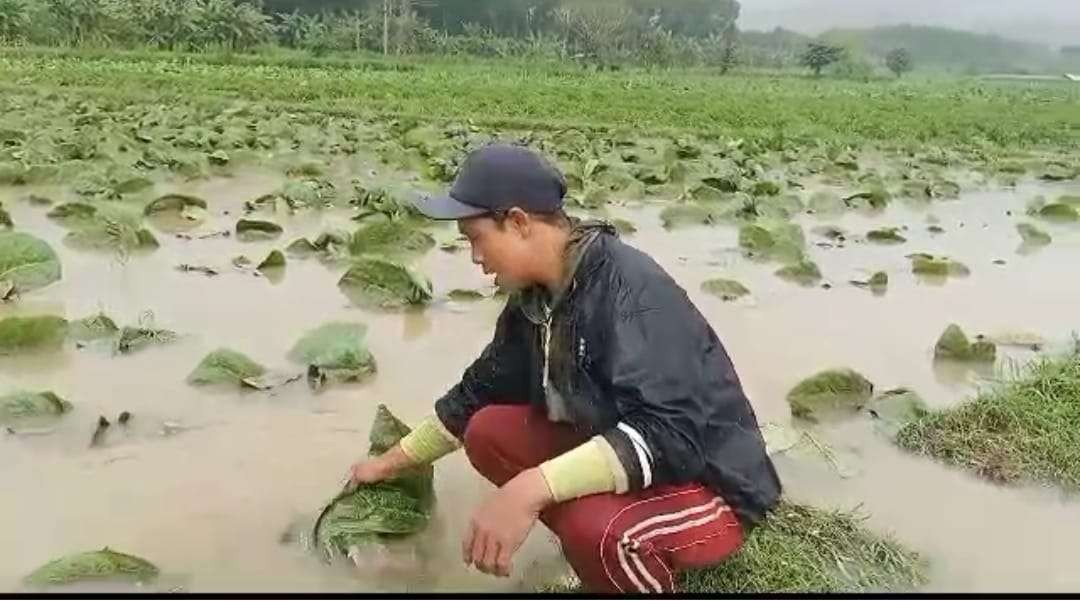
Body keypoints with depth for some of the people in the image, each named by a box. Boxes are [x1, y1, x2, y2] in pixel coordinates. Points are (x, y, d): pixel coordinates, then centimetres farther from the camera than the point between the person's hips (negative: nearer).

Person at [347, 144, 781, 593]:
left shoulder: (632, 290, -27)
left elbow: (668, 436, -37)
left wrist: (532, 489, -42)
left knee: (595, 529, -36)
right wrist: (391, 464, 20)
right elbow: (476, 395, 14)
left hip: (709, 486, -8)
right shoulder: (535, 299, -1)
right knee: (489, 432, 0)